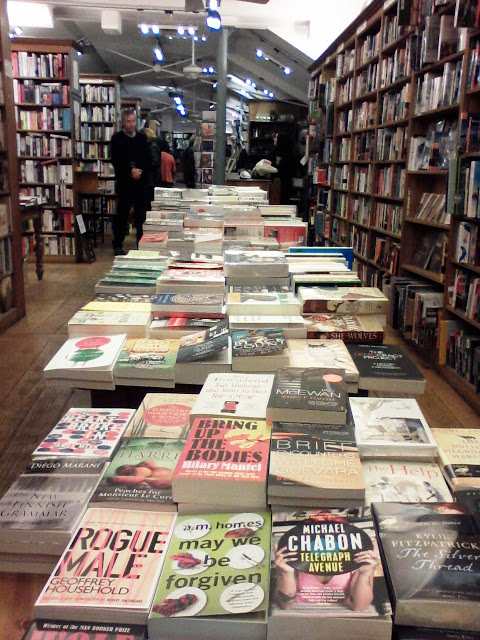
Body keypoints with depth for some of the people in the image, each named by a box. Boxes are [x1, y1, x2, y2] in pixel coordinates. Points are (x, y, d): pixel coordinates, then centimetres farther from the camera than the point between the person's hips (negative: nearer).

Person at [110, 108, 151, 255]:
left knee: (141, 215, 3)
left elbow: (149, 160, 8)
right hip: (124, 182, -2)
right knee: (122, 215, 3)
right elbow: (115, 161, -7)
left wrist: (140, 171, -8)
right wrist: (130, 171, -16)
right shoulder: (117, 138, 2)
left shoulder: (142, 138, 11)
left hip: (141, 182, 3)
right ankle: (118, 246, 11)